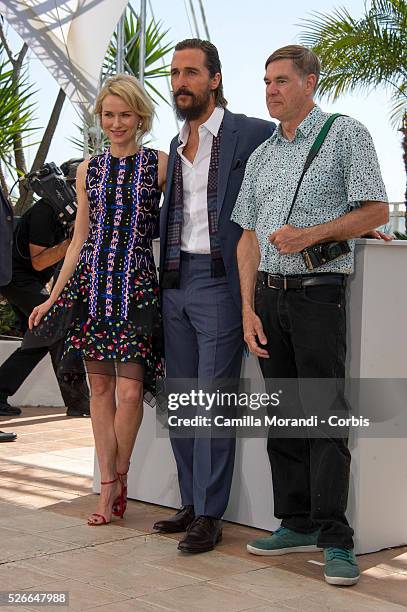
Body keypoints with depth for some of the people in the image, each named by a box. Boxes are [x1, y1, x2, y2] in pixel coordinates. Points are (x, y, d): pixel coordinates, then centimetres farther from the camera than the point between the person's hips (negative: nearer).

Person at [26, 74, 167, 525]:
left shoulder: (159, 164, 3)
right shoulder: (88, 170, 12)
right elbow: (80, 239, 15)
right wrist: (53, 297, 13)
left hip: (136, 284, -3)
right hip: (91, 282, 3)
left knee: (130, 390, -9)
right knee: (100, 387, 4)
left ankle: (115, 481, 11)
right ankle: (110, 487, 13)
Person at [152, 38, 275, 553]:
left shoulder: (249, 134, -5)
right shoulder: (176, 145, 18)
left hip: (219, 280, -7)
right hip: (175, 281, 7)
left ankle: (209, 516, 1)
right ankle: (191, 503, 20)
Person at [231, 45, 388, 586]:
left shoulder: (346, 135, 2)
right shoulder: (262, 156, 18)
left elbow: (377, 211, -5)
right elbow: (249, 237, 15)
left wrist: (310, 234, -16)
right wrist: (248, 309, 5)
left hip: (318, 292, -6)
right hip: (269, 294, 6)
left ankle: (335, 540, -5)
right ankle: (298, 524, 15)